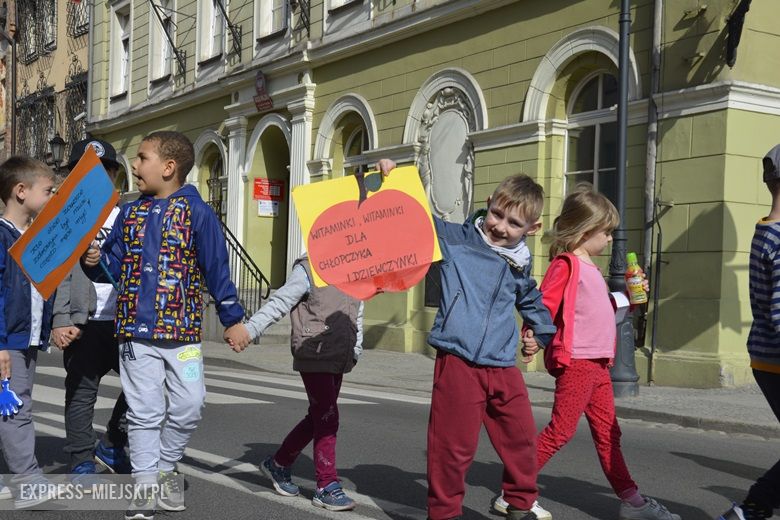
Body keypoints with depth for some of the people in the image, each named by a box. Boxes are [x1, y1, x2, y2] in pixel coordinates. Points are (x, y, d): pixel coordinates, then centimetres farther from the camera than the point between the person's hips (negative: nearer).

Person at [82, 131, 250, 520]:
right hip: (135, 330, 3)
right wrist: (94, 262, -9)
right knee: (143, 411, 5)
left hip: (182, 329, -3)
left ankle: (165, 467, 23)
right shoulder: (129, 213, 10)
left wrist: (232, 318, -1)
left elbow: (216, 269, -2)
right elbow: (113, 266, 13)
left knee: (189, 406, -2)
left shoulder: (197, 212, -3)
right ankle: (145, 485, 15)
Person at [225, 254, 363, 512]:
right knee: (327, 417, -8)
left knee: (317, 417, 14)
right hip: (314, 355, -7)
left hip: (339, 358, 8)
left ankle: (278, 464, 32)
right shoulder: (309, 269, -8)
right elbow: (279, 304, -13)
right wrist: (248, 330, -21)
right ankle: (327, 486, 1)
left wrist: (355, 350, 13)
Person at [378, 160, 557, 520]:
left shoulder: (520, 264, 15)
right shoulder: (454, 238, -1)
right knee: (454, 447, -2)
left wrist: (538, 330, 31)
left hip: (504, 368, 6)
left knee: (521, 438, 13)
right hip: (458, 363, -5)